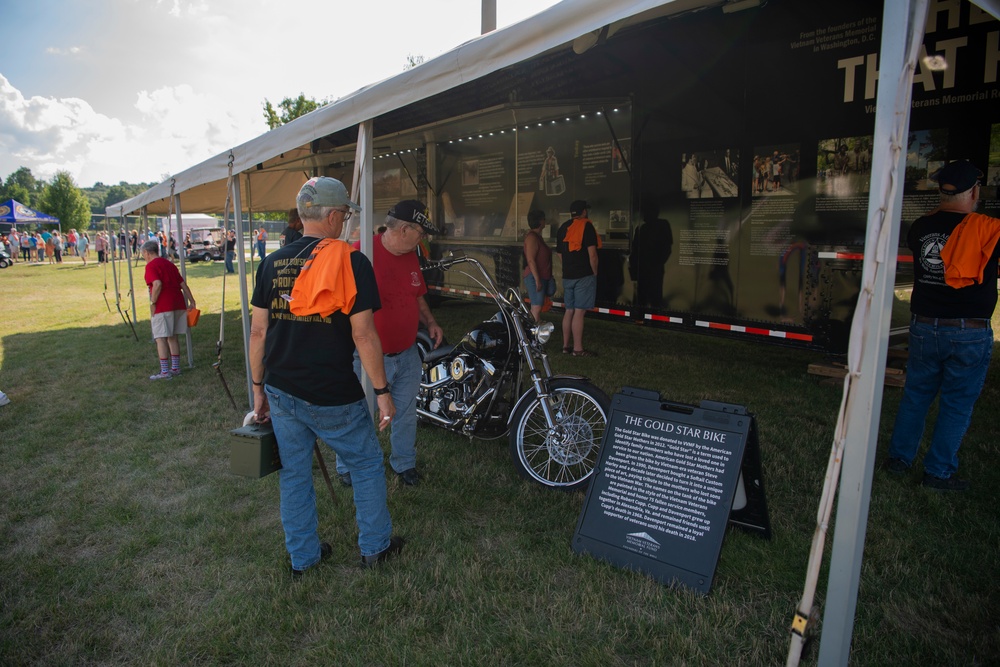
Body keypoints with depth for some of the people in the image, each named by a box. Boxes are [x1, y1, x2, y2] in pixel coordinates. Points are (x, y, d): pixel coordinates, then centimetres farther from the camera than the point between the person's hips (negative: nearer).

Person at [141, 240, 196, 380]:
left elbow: (157, 284, -22)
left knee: (161, 338, -2)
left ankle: (165, 371, -2)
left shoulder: (151, 266, -6)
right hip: (178, 304, 8)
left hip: (162, 307, -8)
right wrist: (191, 301, 16)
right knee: (173, 337, 15)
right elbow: (183, 284, 15)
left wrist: (152, 303, -13)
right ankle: (175, 368, 19)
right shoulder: (169, 263, 17)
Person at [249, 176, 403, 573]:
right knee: (367, 466, 15)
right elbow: (363, 335, -16)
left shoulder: (272, 264, 3)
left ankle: (302, 556, 33)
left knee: (294, 474, 18)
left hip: (282, 392, 5)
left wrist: (258, 387, 15)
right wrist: (382, 391, -9)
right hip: (333, 397, -5)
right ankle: (375, 547, 29)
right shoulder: (350, 262, -13)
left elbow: (258, 332, 5)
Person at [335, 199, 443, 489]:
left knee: (406, 413, 18)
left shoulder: (411, 256, 7)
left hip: (408, 354, 7)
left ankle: (404, 463, 39)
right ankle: (347, 469, 32)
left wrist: (430, 322, 4)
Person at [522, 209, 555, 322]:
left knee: (537, 307, 13)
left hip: (541, 277, 10)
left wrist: (548, 277, 23)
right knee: (537, 307, -11)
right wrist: (537, 279, -23)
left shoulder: (537, 236, 17)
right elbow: (530, 260, -21)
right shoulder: (532, 237, -14)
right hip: (535, 277, -10)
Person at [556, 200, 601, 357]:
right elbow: (592, 254, -13)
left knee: (569, 310, 12)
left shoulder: (563, 228, 14)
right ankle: (578, 349, -3)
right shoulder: (586, 226, -8)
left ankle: (566, 345, 16)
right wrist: (595, 273, -2)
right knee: (579, 311, -6)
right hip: (584, 276, -7)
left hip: (567, 276, 7)